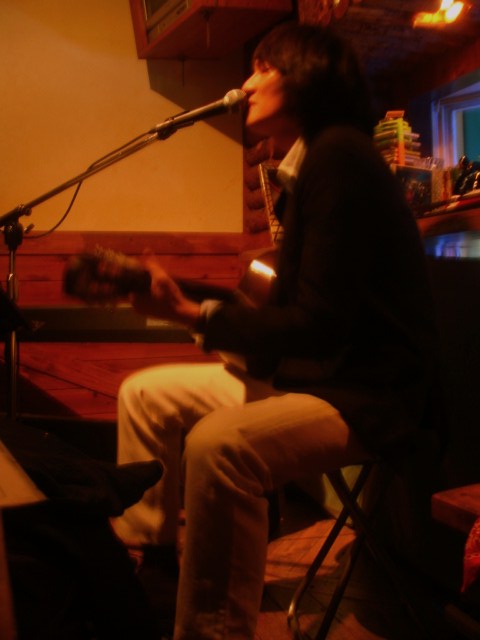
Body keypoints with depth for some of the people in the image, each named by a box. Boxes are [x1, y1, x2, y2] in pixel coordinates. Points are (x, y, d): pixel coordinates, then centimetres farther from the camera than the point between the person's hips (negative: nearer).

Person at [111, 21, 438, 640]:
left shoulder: (339, 155, -16)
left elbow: (320, 324, -23)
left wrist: (195, 314, -26)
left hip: (366, 395, -10)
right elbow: (297, 310, 12)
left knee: (219, 444, -36)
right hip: (308, 370, 10)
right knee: (144, 395, 9)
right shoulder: (309, 164, 13)